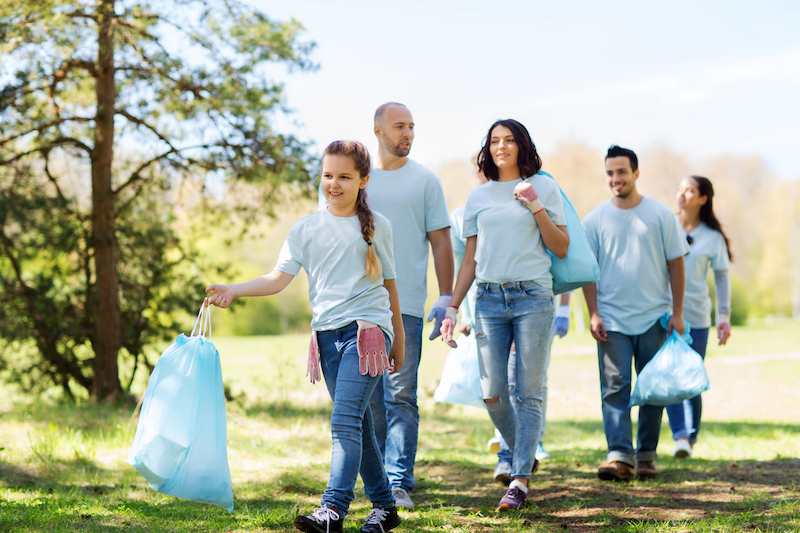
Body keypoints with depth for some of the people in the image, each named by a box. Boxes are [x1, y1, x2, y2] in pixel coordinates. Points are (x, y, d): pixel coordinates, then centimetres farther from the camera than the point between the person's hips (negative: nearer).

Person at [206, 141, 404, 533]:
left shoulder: (377, 226, 6)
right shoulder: (306, 229, 9)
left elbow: (388, 283, 14)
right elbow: (279, 278, -1)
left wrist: (399, 338, 19)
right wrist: (234, 290, -16)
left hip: (367, 328, -4)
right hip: (327, 334, 4)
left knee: (345, 422, -17)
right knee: (358, 426, 10)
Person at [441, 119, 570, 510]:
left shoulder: (543, 188, 6)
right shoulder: (479, 197, 14)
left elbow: (561, 248, 3)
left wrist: (536, 207, -8)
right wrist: (452, 306, 10)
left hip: (533, 297, -3)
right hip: (489, 298, 3)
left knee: (529, 393, -4)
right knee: (492, 394, -2)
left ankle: (520, 480, -1)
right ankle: (524, 456, 23)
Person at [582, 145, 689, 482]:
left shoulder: (660, 215, 2)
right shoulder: (595, 219, 4)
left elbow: (676, 264, 4)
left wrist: (677, 312, -1)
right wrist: (593, 314, -4)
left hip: (654, 318, 0)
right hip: (612, 319, 0)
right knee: (615, 387, -7)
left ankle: (646, 455, 15)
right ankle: (619, 455, -10)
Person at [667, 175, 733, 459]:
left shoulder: (713, 237, 3)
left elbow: (722, 279, 7)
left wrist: (724, 317, 0)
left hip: (696, 316, 0)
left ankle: (691, 437, 18)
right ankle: (680, 436, -16)